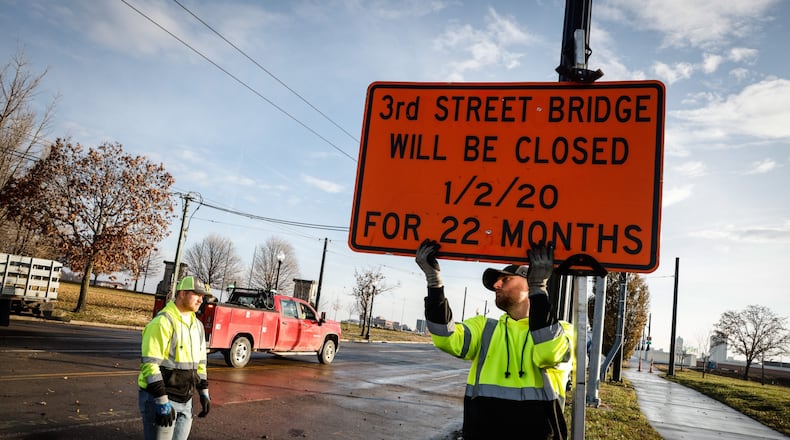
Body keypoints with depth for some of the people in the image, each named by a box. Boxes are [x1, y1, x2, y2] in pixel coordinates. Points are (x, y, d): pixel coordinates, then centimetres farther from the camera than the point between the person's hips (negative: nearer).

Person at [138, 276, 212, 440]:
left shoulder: (197, 325, 11)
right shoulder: (162, 322, -16)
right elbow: (150, 365, -20)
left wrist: (204, 393, 15)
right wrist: (162, 403, -23)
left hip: (185, 402, 8)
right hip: (159, 400, -8)